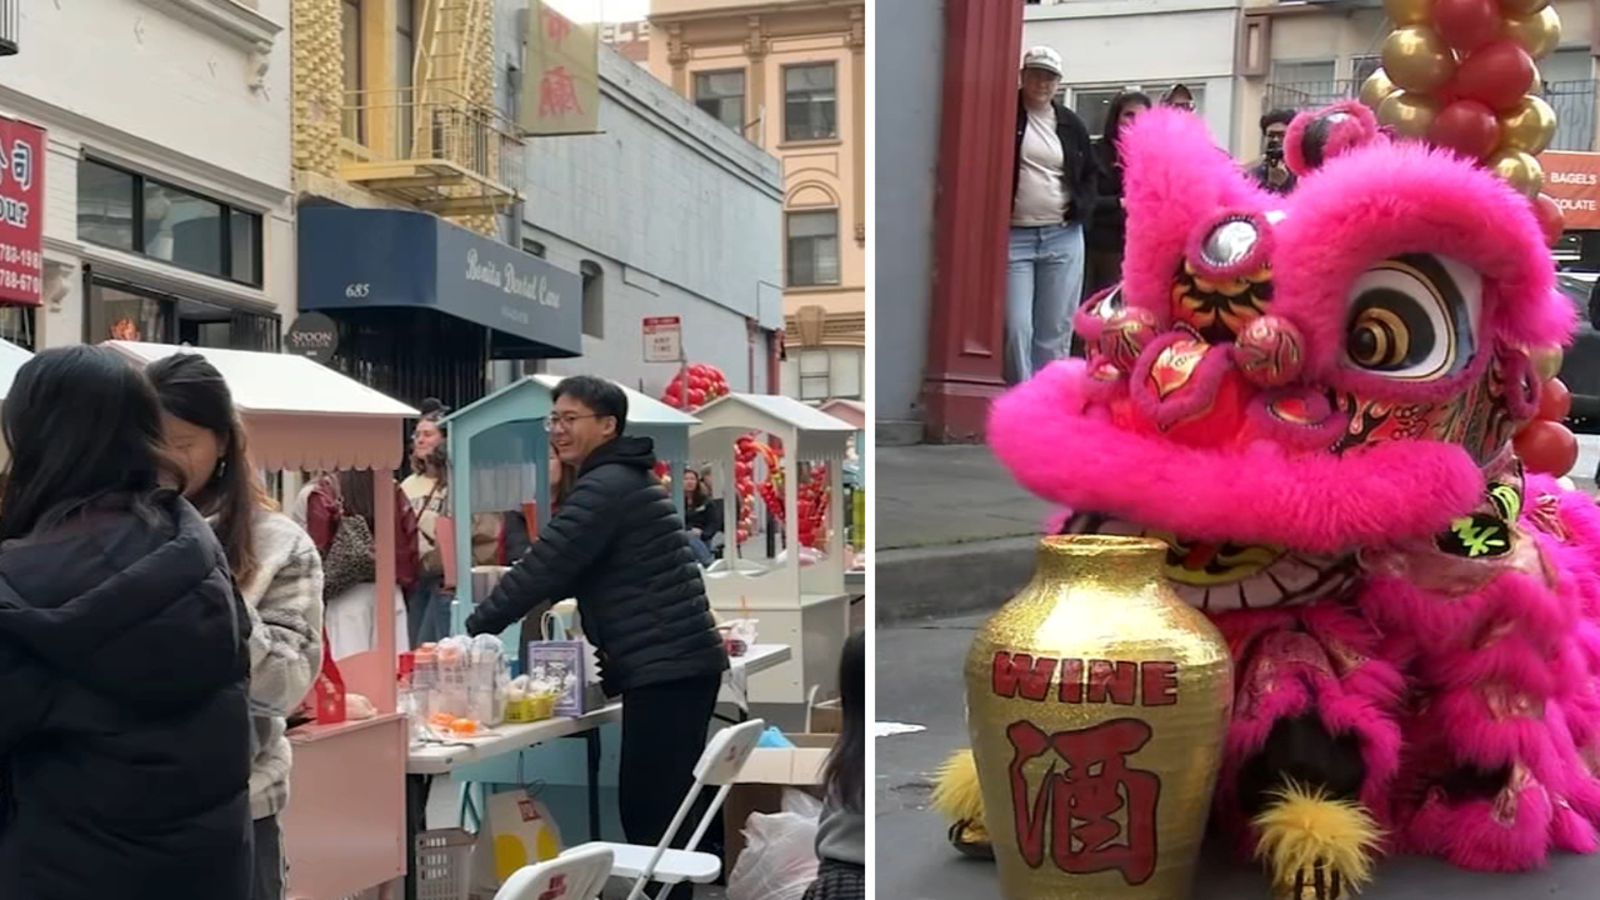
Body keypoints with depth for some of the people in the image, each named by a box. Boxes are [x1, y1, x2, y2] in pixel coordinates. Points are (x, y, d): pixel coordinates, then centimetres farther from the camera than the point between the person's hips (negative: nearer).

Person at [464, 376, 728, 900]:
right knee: (662, 807, 14)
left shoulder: (605, 487, -11)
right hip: (676, 664, 11)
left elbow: (543, 565, -15)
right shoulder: (622, 479, 22)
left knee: (649, 808, -9)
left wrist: (473, 632, -7)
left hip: (666, 668, -11)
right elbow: (567, 568, 27)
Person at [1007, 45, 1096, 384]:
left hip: (1063, 237, 4)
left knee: (1055, 330, 6)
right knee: (1016, 327, -9)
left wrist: (1082, 206, 2)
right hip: (1013, 236, -4)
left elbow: (1089, 173, 20)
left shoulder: (1071, 124, 10)